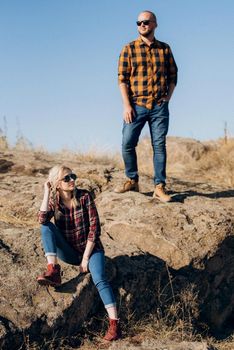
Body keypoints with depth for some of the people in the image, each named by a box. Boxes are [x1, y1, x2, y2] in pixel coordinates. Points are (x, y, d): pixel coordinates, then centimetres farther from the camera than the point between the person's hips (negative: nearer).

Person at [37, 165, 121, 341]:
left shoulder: (84, 196, -10)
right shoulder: (54, 200, -3)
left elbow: (95, 227, -12)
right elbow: (42, 219, -24)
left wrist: (86, 257, -15)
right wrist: (46, 192, -21)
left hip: (91, 248, -3)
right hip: (69, 252, 3)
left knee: (99, 279, -30)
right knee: (47, 227, -20)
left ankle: (114, 324, -34)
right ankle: (53, 271, -29)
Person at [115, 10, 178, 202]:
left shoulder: (165, 49, 8)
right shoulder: (129, 49, 3)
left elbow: (173, 75, 14)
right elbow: (122, 78, -2)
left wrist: (168, 97, 3)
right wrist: (127, 105, -10)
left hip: (160, 106, 1)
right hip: (136, 105, -1)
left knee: (159, 145, 1)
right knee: (128, 143, -4)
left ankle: (160, 187, 5)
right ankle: (132, 180, 14)